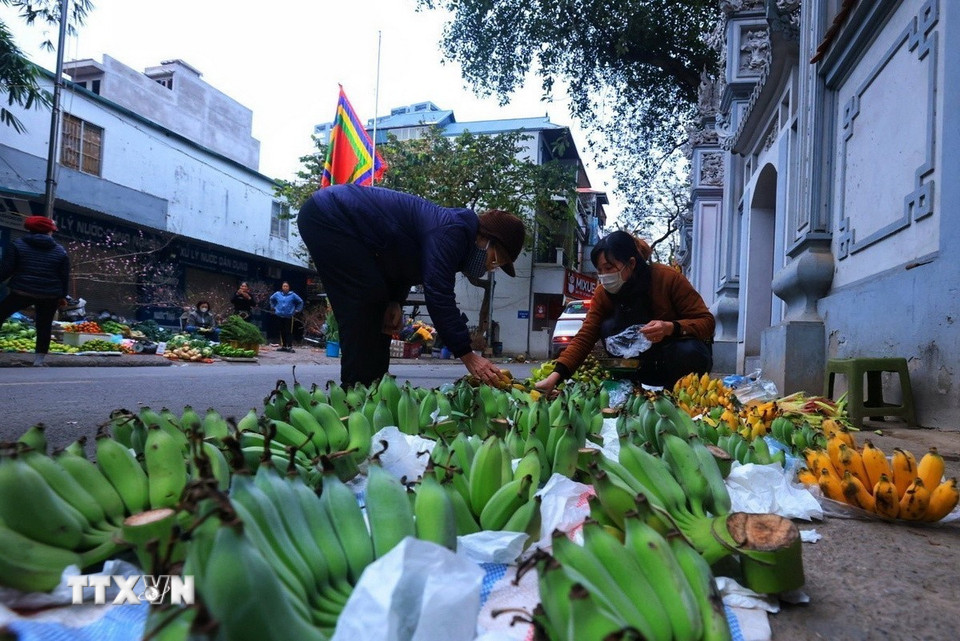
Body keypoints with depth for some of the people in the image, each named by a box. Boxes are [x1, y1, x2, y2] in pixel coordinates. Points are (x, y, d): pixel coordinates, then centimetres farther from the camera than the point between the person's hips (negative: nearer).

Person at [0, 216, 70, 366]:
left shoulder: (18, 244, 1)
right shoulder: (60, 251, 5)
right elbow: (65, 277, 7)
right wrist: (62, 296, 15)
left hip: (22, 292, -1)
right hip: (50, 296, 2)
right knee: (44, 326, 10)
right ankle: (39, 359, 10)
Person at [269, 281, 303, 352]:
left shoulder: (292, 295, -3)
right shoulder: (277, 294, 5)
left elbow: (300, 302, 8)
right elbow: (271, 299, 25)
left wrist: (297, 310, 5)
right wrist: (273, 307, 19)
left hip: (289, 316, -3)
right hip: (279, 316, 3)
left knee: (289, 332, -8)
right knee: (282, 332, 9)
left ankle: (290, 346, -8)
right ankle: (284, 346, 18)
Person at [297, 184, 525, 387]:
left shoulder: (452, 228, 9)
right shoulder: (452, 232, -22)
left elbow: (403, 263, 16)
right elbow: (438, 295, -28)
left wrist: (395, 301, -3)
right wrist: (468, 356, -25)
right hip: (328, 216, -10)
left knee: (377, 306, 8)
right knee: (366, 304, -14)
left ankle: (367, 389, 10)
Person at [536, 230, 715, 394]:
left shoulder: (668, 278, -22)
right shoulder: (603, 293, -13)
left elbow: (707, 321, -20)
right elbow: (584, 338, -19)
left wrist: (671, 328, -41)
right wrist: (555, 376, -33)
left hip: (681, 353, -3)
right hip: (647, 356, 3)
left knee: (690, 352, -36)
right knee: (609, 327, -22)